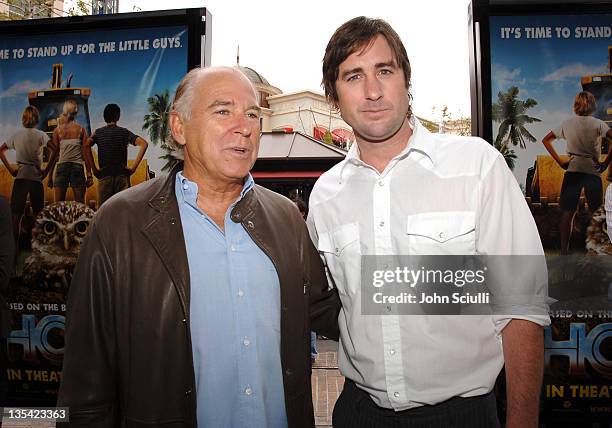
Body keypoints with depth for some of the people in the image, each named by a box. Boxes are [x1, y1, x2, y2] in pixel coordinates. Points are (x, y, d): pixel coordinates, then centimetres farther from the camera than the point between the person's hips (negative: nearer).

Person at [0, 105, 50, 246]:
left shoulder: (17, 135, 9)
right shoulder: (40, 135, -1)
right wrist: (46, 171, -5)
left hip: (20, 176, 2)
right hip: (36, 176, -2)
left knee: (16, 213, 3)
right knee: (38, 213, 6)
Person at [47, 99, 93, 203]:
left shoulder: (58, 130, 6)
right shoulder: (81, 130, 4)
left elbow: (54, 153, 4)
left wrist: (50, 176, 8)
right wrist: (89, 174, 3)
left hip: (62, 166, 1)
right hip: (77, 166, -1)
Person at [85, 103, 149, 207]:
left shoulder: (98, 132, 5)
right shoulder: (124, 132, 4)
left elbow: (87, 146, -12)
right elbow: (144, 144, -8)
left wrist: (94, 169, -8)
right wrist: (134, 167, -8)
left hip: (104, 176, 0)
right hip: (122, 175, 0)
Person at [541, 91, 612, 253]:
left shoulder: (567, 124, 6)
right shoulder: (597, 123, -3)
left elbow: (546, 140, 12)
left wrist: (560, 161, 9)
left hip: (572, 171, 2)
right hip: (593, 170, -2)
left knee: (567, 213, 5)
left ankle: (564, 251, 7)